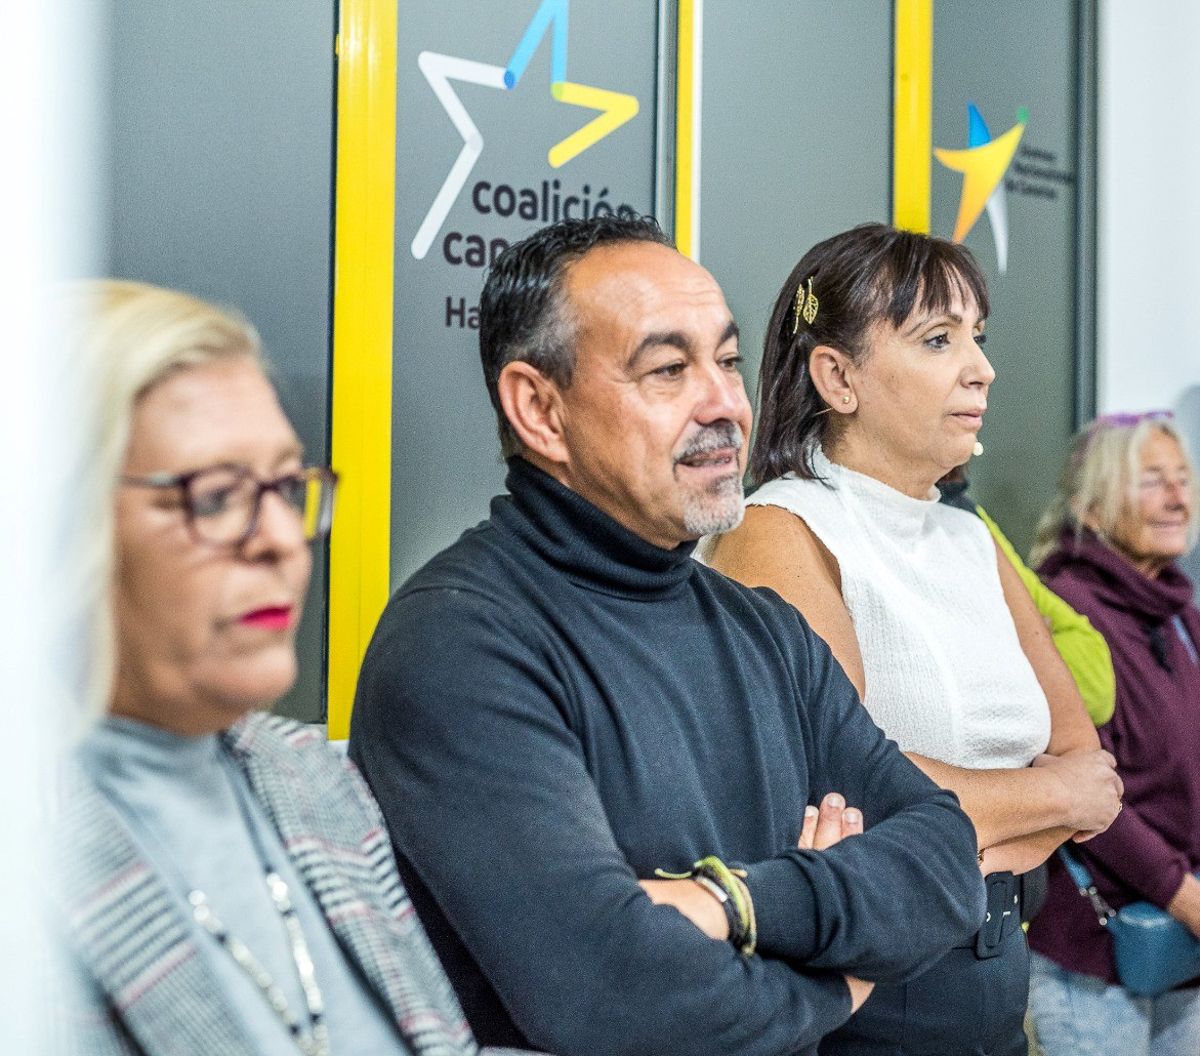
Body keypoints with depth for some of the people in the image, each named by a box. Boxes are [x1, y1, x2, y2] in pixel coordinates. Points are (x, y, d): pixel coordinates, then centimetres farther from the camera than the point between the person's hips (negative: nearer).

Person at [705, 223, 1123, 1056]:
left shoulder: (971, 542, 10)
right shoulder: (779, 538, -14)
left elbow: (1086, 757, 6)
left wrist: (1000, 846, -15)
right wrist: (1054, 795, -10)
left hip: (1000, 975, 7)